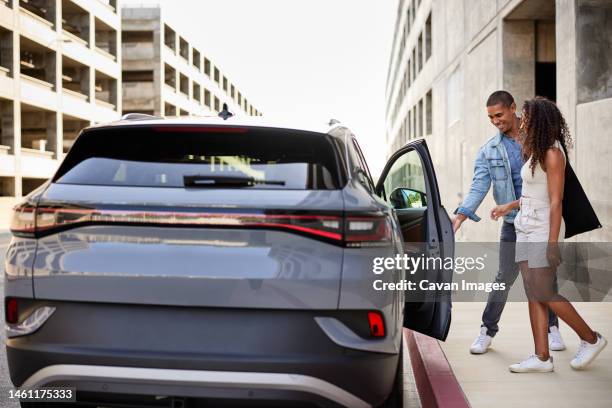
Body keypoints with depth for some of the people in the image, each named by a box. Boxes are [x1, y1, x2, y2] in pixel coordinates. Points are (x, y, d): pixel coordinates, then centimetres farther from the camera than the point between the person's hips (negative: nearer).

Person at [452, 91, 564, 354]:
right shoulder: (489, 150, 1)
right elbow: (479, 186, -7)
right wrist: (461, 215, -21)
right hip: (513, 222, 0)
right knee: (505, 277, -1)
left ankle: (551, 328, 25)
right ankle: (488, 330, 12)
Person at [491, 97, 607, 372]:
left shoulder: (552, 154, -14)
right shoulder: (536, 151, 13)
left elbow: (556, 201, -17)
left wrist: (552, 244, -20)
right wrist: (509, 207, 29)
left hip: (543, 228, -9)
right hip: (526, 227, 9)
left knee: (543, 293, -6)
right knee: (533, 295, 6)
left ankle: (590, 339, 13)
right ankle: (542, 358, 10)